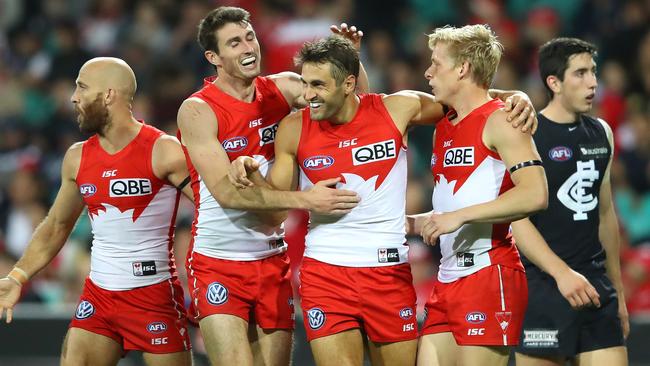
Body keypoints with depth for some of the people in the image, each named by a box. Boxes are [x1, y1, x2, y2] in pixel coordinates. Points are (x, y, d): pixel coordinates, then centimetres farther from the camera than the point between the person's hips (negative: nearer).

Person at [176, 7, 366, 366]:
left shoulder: (282, 89, 3)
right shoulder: (197, 110, -11)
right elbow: (226, 192, -20)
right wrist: (305, 199, -27)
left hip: (271, 260, 5)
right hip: (218, 264, -5)